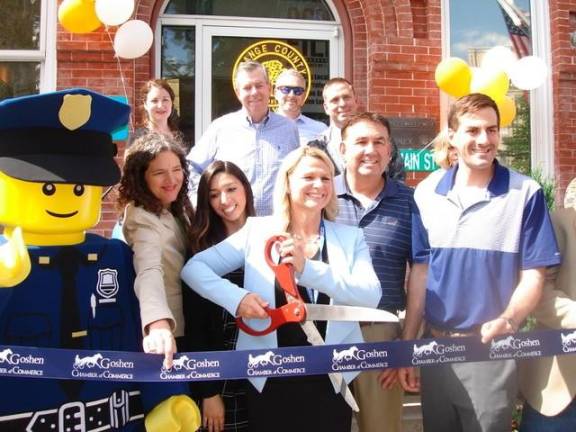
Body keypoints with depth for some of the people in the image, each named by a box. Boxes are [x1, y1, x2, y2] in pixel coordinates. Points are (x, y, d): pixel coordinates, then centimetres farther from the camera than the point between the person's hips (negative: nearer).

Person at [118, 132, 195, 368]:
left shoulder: (178, 210, 3)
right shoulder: (143, 218, -24)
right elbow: (149, 271, -42)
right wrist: (159, 324, -58)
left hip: (183, 327, 8)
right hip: (164, 331, -8)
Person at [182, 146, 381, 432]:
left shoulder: (351, 237, 3)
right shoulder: (257, 231, 1)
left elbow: (371, 296, -12)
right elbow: (193, 268, 0)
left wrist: (307, 268, -22)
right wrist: (236, 297, -17)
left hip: (331, 380, 1)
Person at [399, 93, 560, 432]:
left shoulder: (526, 194, -8)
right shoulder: (426, 193, 1)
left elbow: (533, 275, -5)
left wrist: (507, 321, -25)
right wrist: (407, 343, 5)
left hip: (492, 347, -3)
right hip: (434, 344, 3)